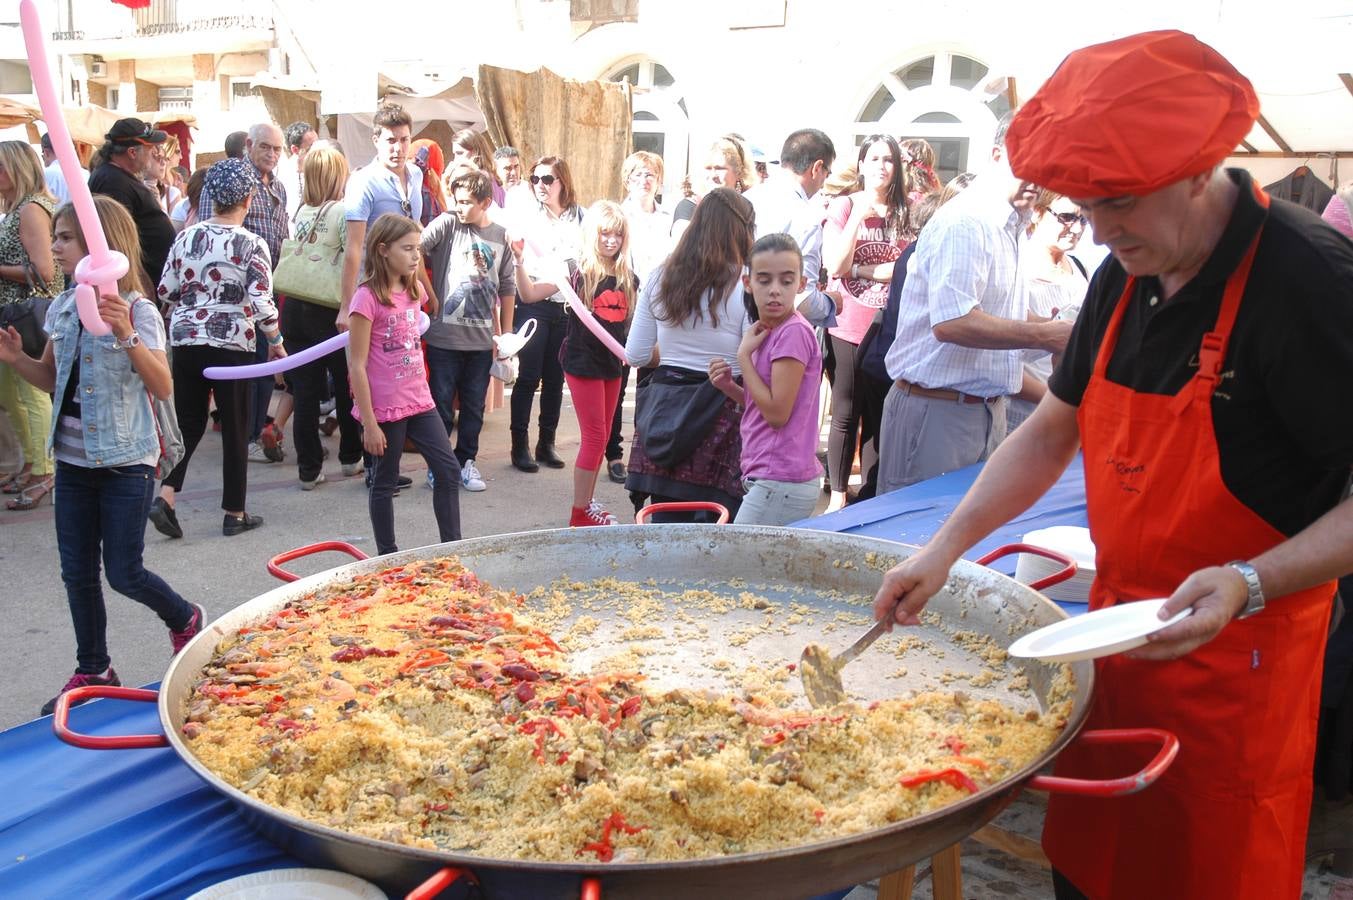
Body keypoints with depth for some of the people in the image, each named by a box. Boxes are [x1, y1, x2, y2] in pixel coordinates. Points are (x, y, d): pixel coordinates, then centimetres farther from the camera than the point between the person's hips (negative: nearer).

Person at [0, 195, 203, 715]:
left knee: (123, 574, -1)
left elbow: (163, 388, -21)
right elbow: (53, 380, 18)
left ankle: (184, 619, 28)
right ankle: (93, 670, 26)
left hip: (126, 461, -6)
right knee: (77, 573, 11)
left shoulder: (137, 311, -13)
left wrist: (127, 337, -33)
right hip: (74, 459, 6)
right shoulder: (62, 308, 6)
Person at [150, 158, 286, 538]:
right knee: (235, 428, 7)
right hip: (232, 344, -4)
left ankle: (165, 496, 0)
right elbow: (262, 304, -15)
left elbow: (166, 292, 5)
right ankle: (234, 514, 14)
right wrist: (276, 342, -1)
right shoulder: (252, 244, -10)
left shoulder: (185, 237, 3)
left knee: (188, 421, 15)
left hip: (186, 340, 4)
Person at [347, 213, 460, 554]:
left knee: (448, 471, 6)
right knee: (385, 482, 7)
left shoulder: (414, 290, 6)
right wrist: (369, 423, -16)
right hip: (385, 408, -7)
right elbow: (357, 365, -15)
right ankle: (387, 555, 20)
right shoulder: (367, 298, -14)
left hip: (418, 401, 7)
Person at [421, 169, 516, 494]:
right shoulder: (447, 224, -5)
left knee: (474, 406, 12)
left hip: (482, 339, 3)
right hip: (444, 336, -3)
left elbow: (507, 288, 11)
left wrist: (506, 331, 11)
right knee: (442, 405, 6)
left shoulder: (501, 237, 5)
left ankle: (466, 461, 26)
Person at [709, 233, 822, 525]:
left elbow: (777, 413, -19)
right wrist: (730, 387, 1)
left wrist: (744, 354, -12)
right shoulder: (769, 332, 11)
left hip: (780, 484, -9)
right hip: (772, 479, 9)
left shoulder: (794, 332, -16)